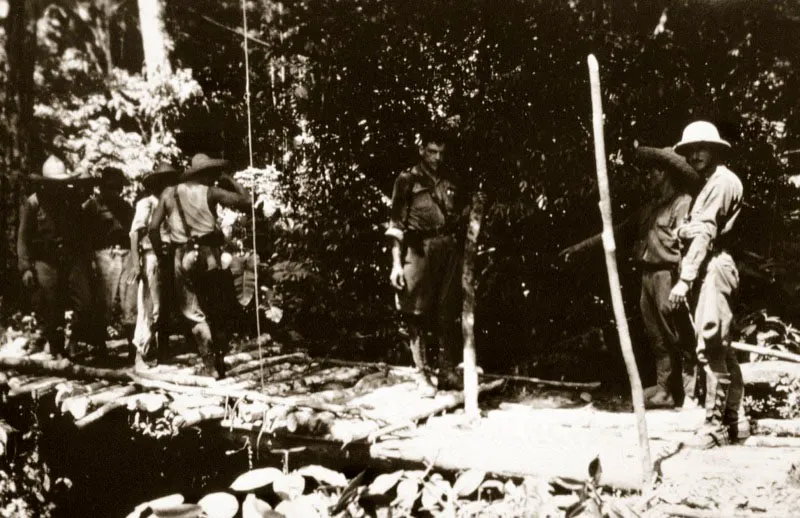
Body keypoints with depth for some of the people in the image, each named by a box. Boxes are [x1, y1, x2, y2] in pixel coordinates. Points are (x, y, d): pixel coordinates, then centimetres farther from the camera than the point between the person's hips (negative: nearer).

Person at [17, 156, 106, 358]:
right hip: (46, 263, -2)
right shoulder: (32, 203, -3)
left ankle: (74, 340, 18)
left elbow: (82, 231, 14)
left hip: (74, 260, 2)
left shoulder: (72, 199, 6)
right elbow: (23, 238, -3)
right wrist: (26, 268, -9)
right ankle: (57, 351, 19)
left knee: (86, 305, -4)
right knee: (51, 312, 3)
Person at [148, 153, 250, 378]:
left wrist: (160, 255, 16)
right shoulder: (209, 192, 1)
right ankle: (218, 362, 12)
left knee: (194, 313, 9)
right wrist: (229, 181, 7)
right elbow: (246, 202, -7)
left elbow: (153, 228, 4)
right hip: (209, 255, -2)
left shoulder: (169, 193, 10)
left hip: (182, 257, 2)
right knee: (219, 313, 11)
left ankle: (209, 365, 0)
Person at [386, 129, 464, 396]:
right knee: (418, 314, -2)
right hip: (419, 250, -4)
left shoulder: (450, 182, 14)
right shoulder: (408, 180, 2)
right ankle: (422, 376, 3)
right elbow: (396, 224, -2)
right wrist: (396, 263, -9)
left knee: (448, 314, 5)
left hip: (449, 249, 4)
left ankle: (447, 371, 13)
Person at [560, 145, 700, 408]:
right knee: (658, 339, 9)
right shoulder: (651, 206, 21)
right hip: (648, 276, 9)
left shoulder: (683, 204, -6)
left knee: (679, 337, -6)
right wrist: (582, 246, 23)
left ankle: (690, 392, -1)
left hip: (669, 275, -8)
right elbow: (621, 231, 25)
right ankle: (664, 390, 14)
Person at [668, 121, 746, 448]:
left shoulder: (722, 181, -9)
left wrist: (684, 279, -21)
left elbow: (705, 233, -17)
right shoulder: (710, 184, 22)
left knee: (710, 346, -11)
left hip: (714, 269, -11)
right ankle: (736, 420, 20)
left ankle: (715, 425, -8)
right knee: (721, 347, 13)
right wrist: (684, 229, -4)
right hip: (713, 269, 11)